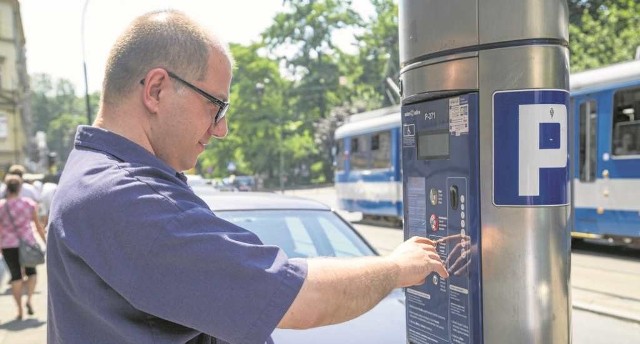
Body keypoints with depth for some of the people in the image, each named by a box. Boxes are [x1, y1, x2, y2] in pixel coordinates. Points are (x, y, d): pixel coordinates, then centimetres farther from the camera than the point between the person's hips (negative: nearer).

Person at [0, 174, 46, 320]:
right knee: (32, 272, 19)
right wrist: (46, 242, 8)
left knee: (16, 276, 8)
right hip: (27, 243, 0)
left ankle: (20, 310, 10)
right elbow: (38, 225, 0)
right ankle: (29, 299, -2)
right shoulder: (29, 203, -2)